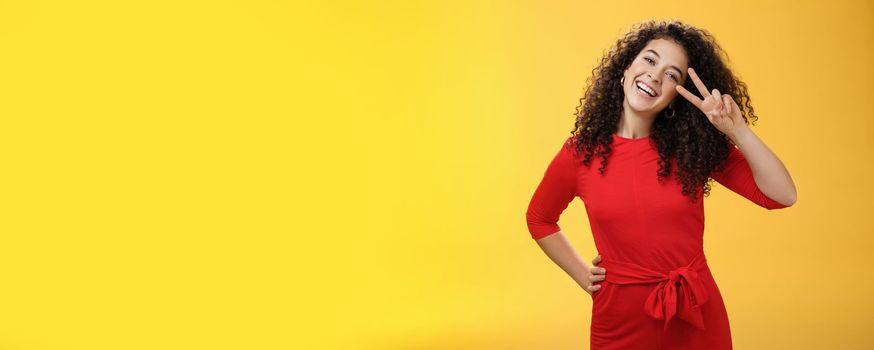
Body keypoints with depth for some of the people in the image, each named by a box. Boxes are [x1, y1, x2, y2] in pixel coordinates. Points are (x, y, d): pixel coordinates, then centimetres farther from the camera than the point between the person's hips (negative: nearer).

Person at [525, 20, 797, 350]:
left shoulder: (695, 147, -5)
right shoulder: (580, 153, -6)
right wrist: (584, 276, 5)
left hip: (698, 319, 1)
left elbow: (782, 195, -11)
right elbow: (539, 219, 12)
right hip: (621, 322, -1)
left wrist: (737, 130, -20)